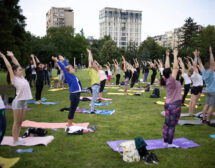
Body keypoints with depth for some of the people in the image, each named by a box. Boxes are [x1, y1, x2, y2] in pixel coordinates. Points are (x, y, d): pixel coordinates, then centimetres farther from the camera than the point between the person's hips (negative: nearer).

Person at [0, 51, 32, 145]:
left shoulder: (22, 77, 11)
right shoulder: (14, 79, -6)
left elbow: (17, 65, 17)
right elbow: (9, 66, -7)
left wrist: (12, 56, 24)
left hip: (24, 101, 7)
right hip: (18, 102, -7)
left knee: (20, 122, 12)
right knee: (16, 122, 1)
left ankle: (17, 139, 20)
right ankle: (15, 141, 9)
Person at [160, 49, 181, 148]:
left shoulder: (166, 80, 0)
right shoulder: (171, 81, -19)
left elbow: (167, 68, 7)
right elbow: (176, 68, -21)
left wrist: (167, 56, 9)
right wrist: (175, 56, -16)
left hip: (168, 104, 8)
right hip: (175, 105, -8)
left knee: (167, 124, 12)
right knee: (172, 125, 0)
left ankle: (165, 142, 20)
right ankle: (169, 143, 8)